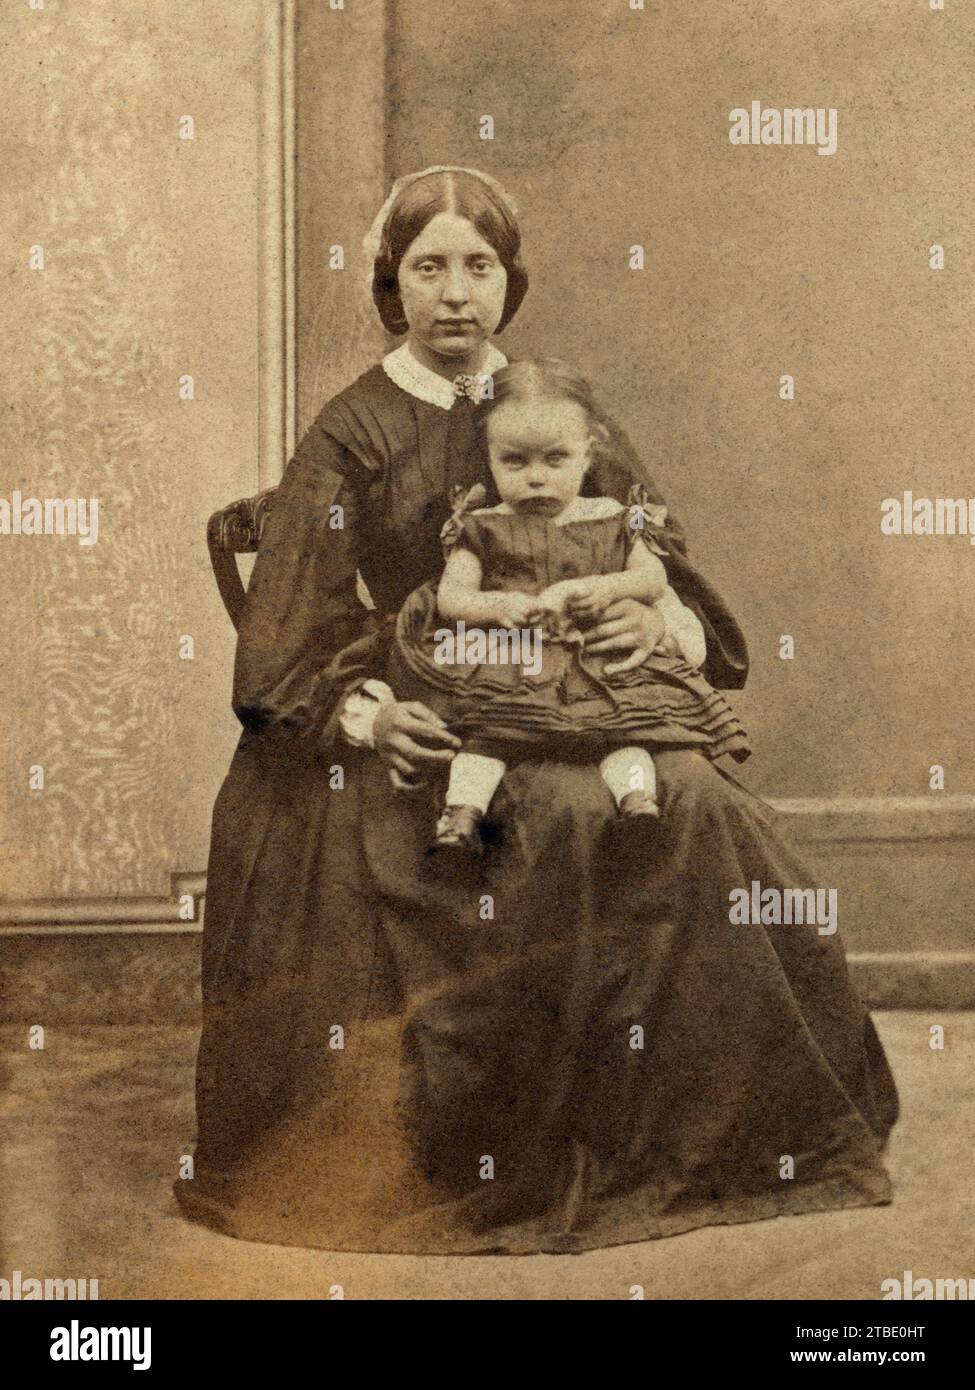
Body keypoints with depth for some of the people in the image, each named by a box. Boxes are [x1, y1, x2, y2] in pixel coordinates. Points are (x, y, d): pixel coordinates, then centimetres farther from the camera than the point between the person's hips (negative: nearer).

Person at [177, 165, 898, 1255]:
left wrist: (658, 618, -10)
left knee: (695, 812, -23)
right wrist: (364, 715, -22)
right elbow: (295, 629, -3)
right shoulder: (350, 436, 3)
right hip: (421, 728, -4)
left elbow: (659, 556, 14)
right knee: (562, 833, -32)